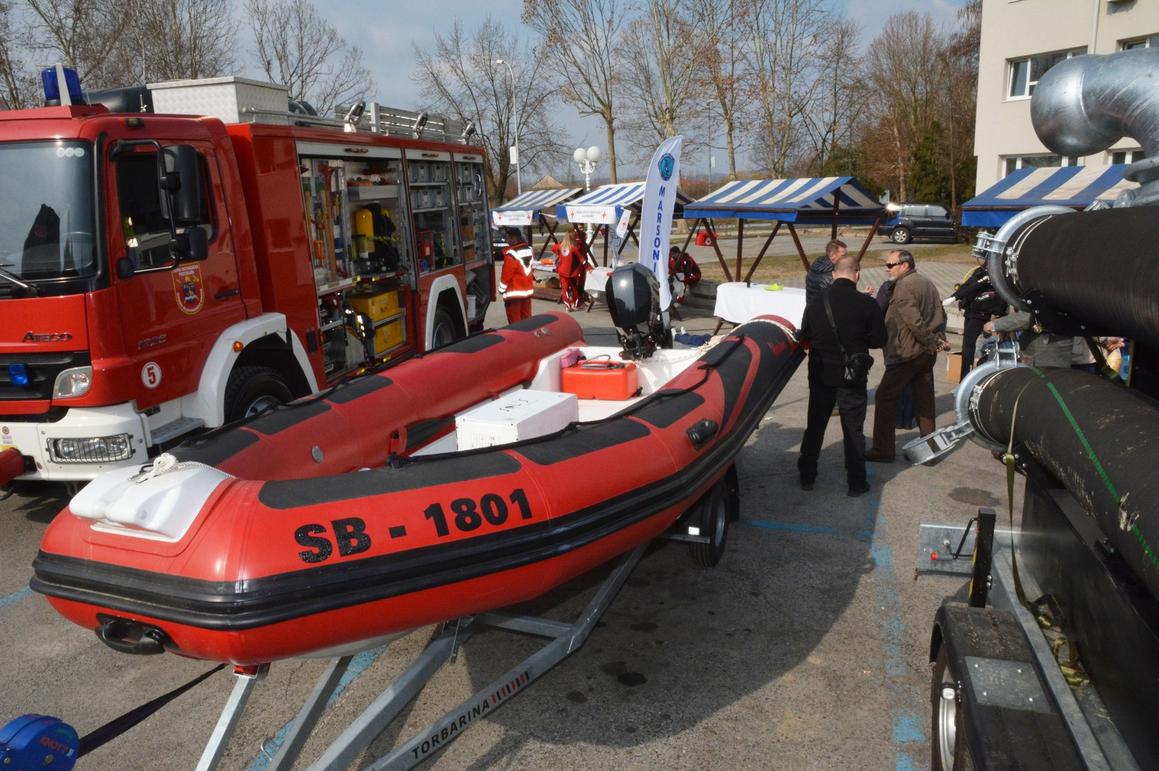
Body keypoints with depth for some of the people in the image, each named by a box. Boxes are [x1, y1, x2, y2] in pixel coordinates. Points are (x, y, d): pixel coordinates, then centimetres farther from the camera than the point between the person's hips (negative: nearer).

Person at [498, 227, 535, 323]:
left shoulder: (512, 254, -20)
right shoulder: (529, 250, 4)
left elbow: (506, 274, -16)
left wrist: (501, 289, -7)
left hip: (514, 292, -8)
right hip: (528, 290, 8)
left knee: (515, 321, 1)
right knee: (527, 318, 14)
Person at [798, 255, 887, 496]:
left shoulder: (815, 302, -3)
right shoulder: (867, 304, -13)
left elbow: (804, 336, 6)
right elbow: (879, 340, -6)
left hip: (820, 375, 3)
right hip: (852, 377, -3)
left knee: (814, 426, 15)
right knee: (853, 430, 8)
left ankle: (807, 476, 24)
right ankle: (856, 483, 15)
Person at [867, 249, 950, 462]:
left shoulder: (903, 287, -15)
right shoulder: (927, 283, 16)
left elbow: (914, 321, -23)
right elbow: (941, 315, 18)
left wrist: (931, 342, -14)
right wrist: (939, 339, 9)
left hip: (907, 353, -9)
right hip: (927, 353, 9)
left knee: (885, 397, -2)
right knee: (924, 398, 13)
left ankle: (883, 449, -2)